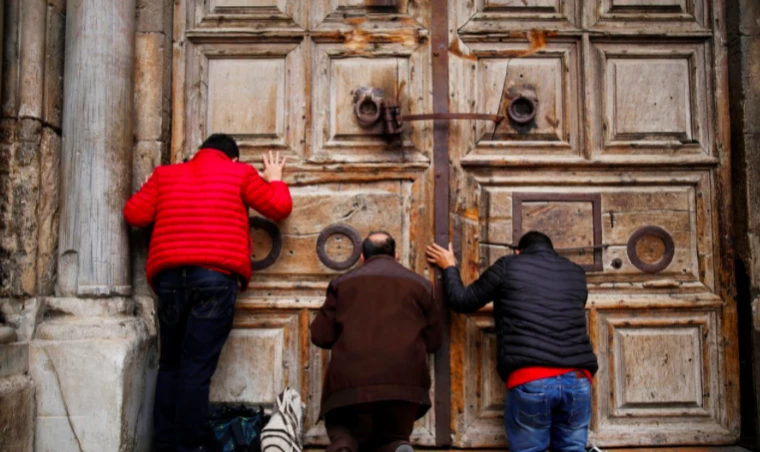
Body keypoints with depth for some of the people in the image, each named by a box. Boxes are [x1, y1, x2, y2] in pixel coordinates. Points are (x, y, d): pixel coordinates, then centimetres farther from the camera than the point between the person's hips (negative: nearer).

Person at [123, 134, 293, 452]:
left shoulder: (165, 174, 19)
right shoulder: (240, 174, 13)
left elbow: (134, 214, 12)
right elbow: (279, 208, 13)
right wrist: (274, 179, 32)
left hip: (170, 276, 3)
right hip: (216, 277, -3)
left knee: (170, 363, 14)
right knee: (197, 367, -3)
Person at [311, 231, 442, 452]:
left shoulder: (343, 282, 15)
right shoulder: (420, 284, 17)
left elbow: (320, 336, 11)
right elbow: (433, 341, 17)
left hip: (351, 381, 0)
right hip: (404, 381, 1)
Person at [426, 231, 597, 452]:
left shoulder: (508, 266, 9)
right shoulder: (576, 273, 20)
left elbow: (463, 301, 15)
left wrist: (450, 268, 33)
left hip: (530, 381, -3)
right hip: (577, 379, 3)